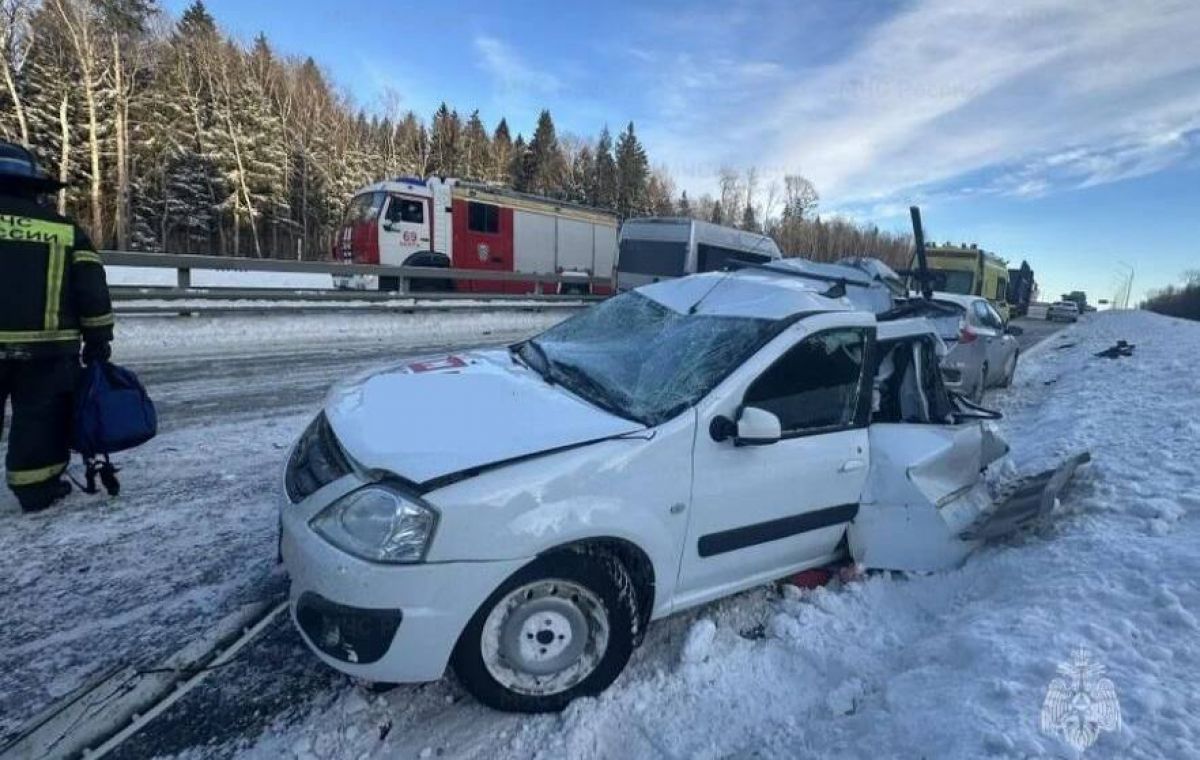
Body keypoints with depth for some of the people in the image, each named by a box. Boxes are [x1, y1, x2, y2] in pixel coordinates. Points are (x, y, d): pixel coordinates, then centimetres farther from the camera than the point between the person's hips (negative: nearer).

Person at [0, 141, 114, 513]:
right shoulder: (66, 230, 2)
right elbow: (92, 293, 0)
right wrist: (98, 342, 8)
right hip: (48, 348, 0)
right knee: (40, 419, 9)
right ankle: (38, 489, 14)